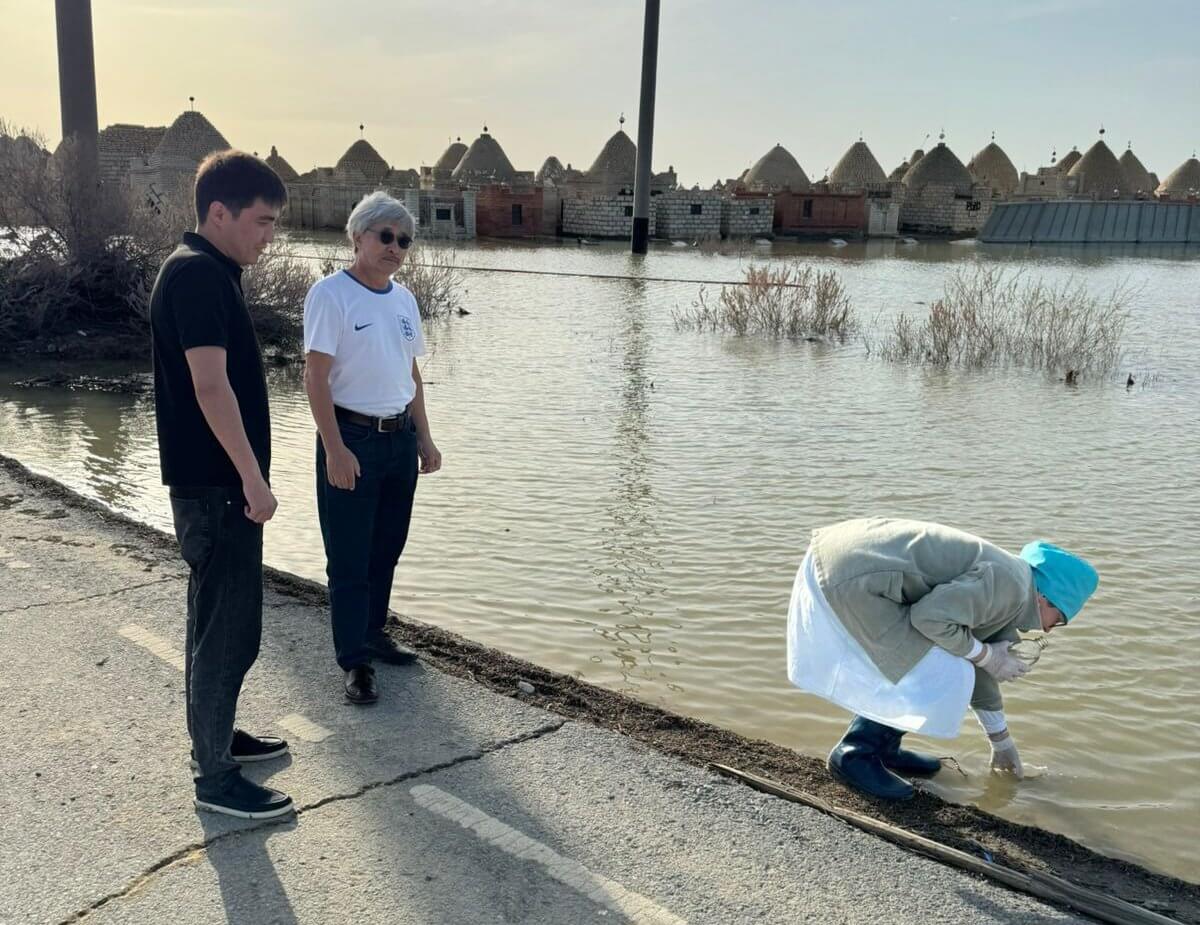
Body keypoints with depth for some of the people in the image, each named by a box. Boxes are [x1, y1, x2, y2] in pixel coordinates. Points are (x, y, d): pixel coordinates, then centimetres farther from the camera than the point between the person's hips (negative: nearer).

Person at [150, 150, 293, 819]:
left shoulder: (211, 272, 14)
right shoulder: (197, 274, -17)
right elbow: (210, 386, -24)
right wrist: (253, 477, -21)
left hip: (219, 483, 10)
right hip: (214, 485, -10)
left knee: (220, 619, 20)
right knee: (229, 629, -2)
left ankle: (217, 736, 34)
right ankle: (216, 778, 9)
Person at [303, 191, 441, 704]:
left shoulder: (403, 299, 10)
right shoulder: (331, 294, -10)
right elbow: (316, 378, -15)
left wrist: (424, 438, 14)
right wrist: (335, 449, -20)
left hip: (400, 437, 7)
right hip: (352, 439, -7)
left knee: (386, 549, 16)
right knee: (349, 558, 0)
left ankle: (373, 633, 32)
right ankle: (355, 661, 8)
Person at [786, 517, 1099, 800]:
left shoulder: (999, 583, 22)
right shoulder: (1010, 583, -9)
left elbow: (977, 671, 33)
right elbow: (932, 618, -21)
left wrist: (1002, 744, 43)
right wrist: (985, 655, -3)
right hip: (851, 575, -11)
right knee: (937, 674, -5)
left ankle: (883, 747, 27)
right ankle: (854, 755, 7)